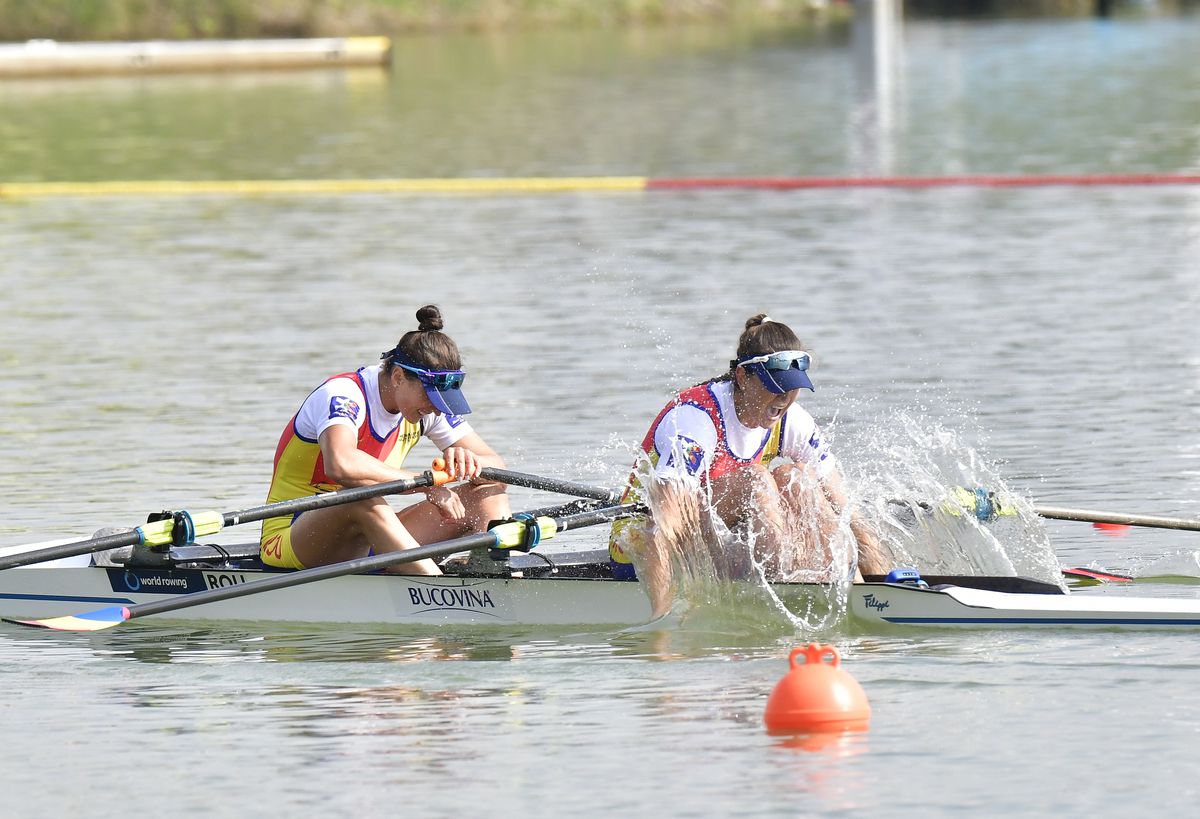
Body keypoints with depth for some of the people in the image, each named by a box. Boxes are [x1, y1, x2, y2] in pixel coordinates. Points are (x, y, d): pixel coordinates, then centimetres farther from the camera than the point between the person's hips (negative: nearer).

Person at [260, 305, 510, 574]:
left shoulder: (428, 402, 1)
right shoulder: (343, 395, -21)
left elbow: (496, 467, 3)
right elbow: (340, 465, -44)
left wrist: (467, 463, -23)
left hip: (362, 544, 8)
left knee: (488, 493, -3)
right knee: (363, 497, -40)